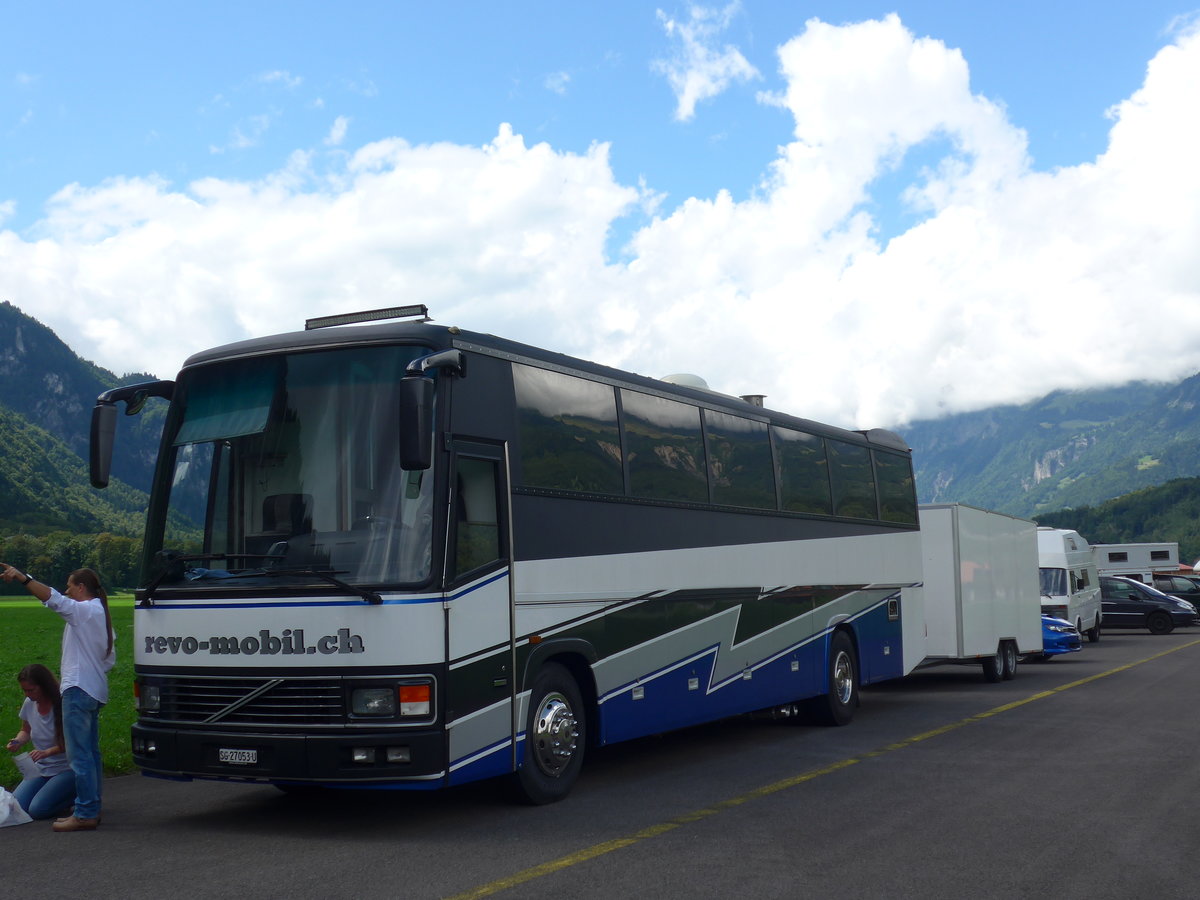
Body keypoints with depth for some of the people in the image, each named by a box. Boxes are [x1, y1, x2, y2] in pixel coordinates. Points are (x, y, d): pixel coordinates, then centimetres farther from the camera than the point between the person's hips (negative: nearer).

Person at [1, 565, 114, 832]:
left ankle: (85, 814, -9)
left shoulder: (84, 610, -9)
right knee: (90, 752, 14)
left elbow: (54, 599, -26)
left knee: (80, 755, -9)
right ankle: (91, 809, 19)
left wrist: (22, 578, -31)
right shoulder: (101, 614, 19)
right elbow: (110, 658, 21)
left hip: (79, 689, -10)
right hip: (96, 690, 10)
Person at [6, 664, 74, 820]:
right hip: (41, 770, 7)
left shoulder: (62, 705, -18)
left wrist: (47, 752, -30)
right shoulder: (29, 704, 0)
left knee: (38, 810, -22)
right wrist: (18, 741, -4)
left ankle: (76, 794, 3)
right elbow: (26, 731, 19)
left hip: (67, 769, -7)